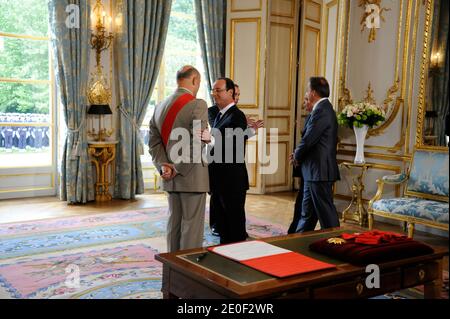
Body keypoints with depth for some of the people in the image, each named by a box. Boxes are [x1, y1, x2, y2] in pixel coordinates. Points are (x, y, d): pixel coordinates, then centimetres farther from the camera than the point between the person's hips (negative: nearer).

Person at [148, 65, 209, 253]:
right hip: (193, 177, -7)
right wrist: (180, 168, -13)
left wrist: (164, 166, -2)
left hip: (170, 179, 7)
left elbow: (154, 142, 6)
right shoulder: (198, 105, -13)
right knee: (192, 225, 1)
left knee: (174, 223, 15)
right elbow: (197, 143, -20)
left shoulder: (160, 107, 9)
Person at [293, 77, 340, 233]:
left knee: (326, 212, -1)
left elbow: (309, 139, -19)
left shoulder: (321, 110, -18)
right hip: (314, 170, 10)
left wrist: (297, 156, -2)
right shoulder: (323, 108, 14)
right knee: (307, 211, 17)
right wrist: (299, 154, 7)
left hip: (319, 170, -10)